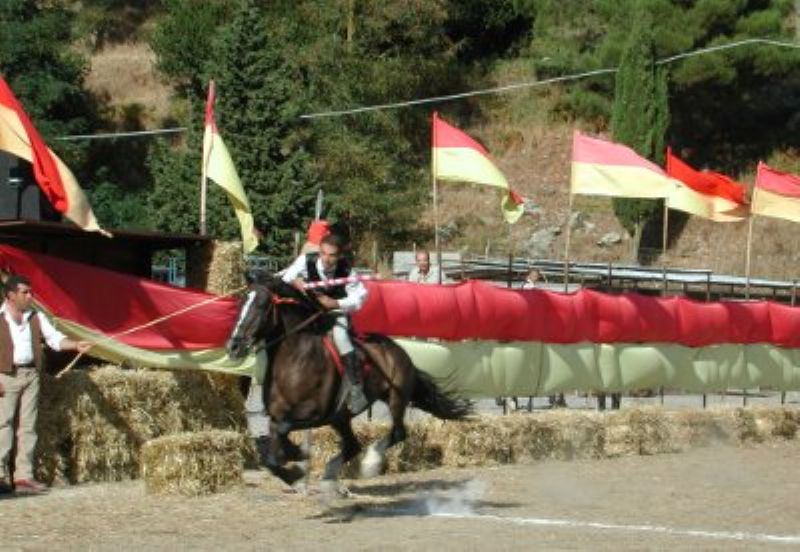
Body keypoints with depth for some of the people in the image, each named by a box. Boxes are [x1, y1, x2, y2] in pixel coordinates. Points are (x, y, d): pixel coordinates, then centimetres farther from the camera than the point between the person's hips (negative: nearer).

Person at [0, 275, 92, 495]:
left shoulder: (36, 317, 11)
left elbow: (54, 337, 7)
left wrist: (76, 345, -11)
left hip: (31, 374, 5)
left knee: (28, 426, 5)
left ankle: (24, 477, 7)